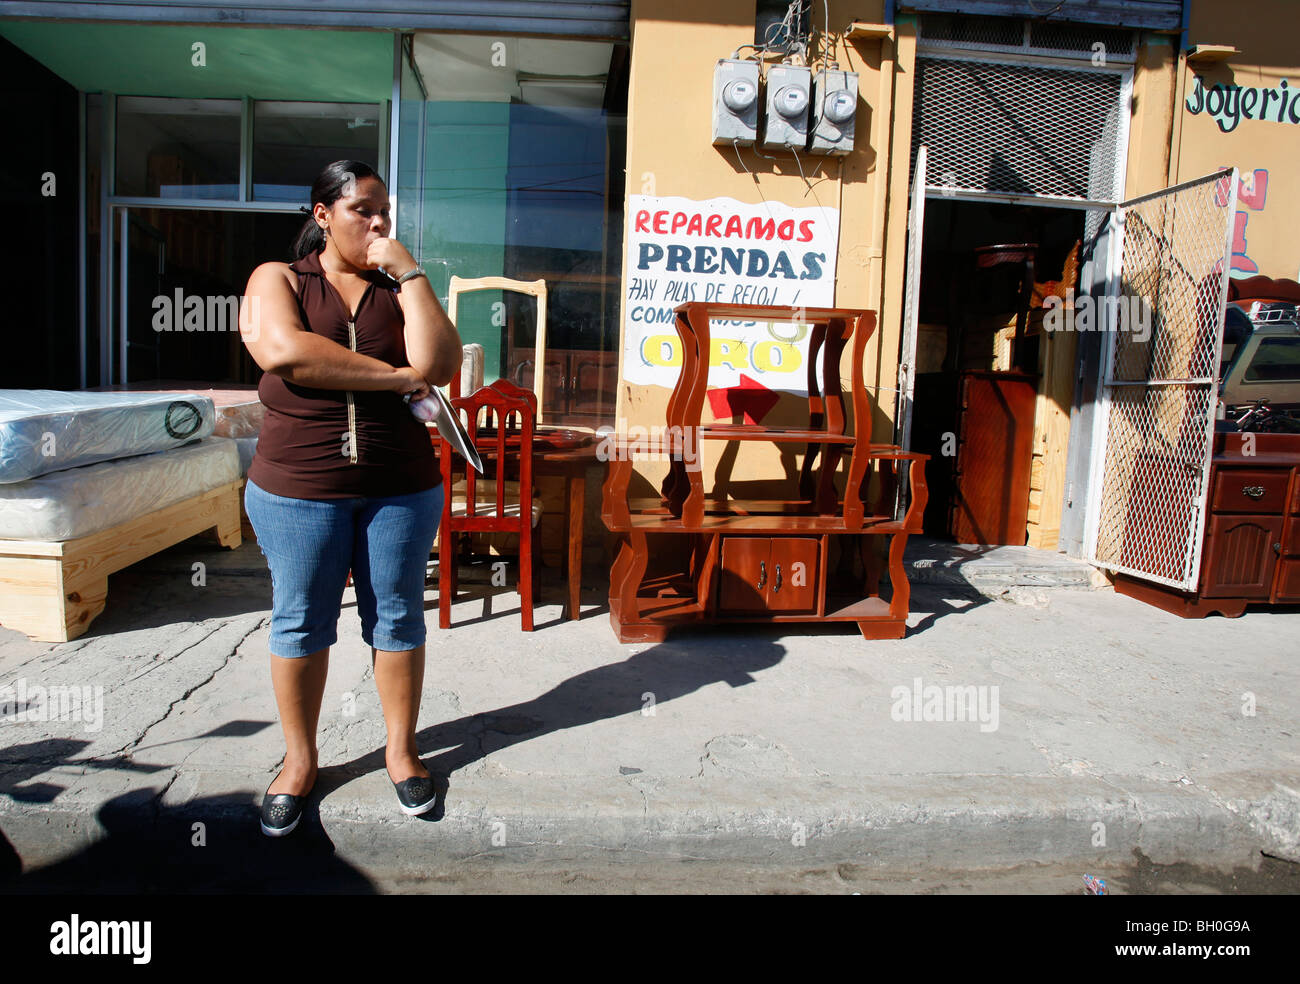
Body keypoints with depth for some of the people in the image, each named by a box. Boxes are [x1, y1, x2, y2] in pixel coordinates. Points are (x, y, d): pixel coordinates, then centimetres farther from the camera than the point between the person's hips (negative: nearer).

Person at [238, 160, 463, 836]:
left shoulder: (399, 287, 8)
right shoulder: (277, 279, 3)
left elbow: (439, 363, -10)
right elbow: (284, 351, -18)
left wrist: (409, 272, -8)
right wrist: (394, 375, -15)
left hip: (401, 487, 2)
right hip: (297, 488, -1)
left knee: (396, 617, 10)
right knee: (301, 622, 10)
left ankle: (401, 749, 28)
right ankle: (299, 759, 29)